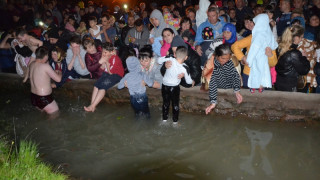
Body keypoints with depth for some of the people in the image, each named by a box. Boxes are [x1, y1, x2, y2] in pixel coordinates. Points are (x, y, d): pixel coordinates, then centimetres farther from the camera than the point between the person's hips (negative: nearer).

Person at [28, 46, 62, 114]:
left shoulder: (31, 64, 1)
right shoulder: (45, 66, -22)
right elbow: (58, 79, -16)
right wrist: (59, 73, 6)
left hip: (33, 97, 8)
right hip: (44, 99, -8)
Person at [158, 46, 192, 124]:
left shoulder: (170, 60, -21)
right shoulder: (184, 68, -20)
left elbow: (159, 60, -9)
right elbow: (189, 81, -11)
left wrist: (167, 56, 4)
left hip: (165, 86, 2)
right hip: (175, 88, -2)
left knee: (166, 102, 20)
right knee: (175, 104, 18)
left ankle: (164, 118, 33)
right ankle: (175, 120, 28)